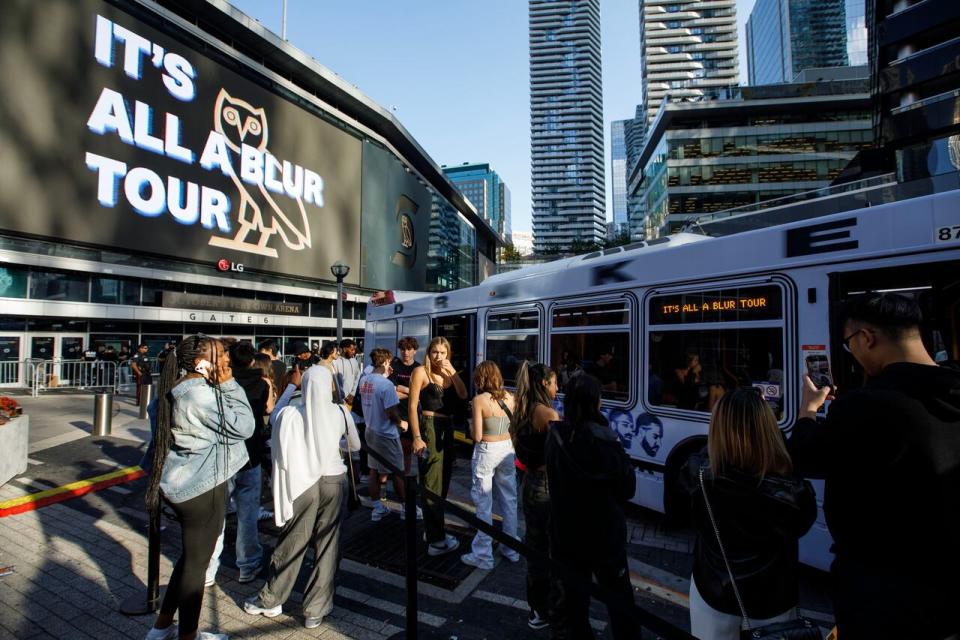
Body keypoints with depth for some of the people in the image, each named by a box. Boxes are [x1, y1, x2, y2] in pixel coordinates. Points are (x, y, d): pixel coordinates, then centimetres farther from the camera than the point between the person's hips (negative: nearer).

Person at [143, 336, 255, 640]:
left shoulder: (178, 391, 7)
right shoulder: (202, 394, -24)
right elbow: (243, 426, -22)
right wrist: (228, 385, -20)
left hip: (183, 482, 10)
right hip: (201, 487, -10)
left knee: (190, 555, 24)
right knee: (196, 561, 7)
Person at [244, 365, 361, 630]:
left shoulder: (289, 415, -13)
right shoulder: (340, 413, -7)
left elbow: (281, 457, -8)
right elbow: (356, 445, 10)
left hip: (302, 483, -1)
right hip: (333, 481, 1)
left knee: (291, 543, 16)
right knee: (327, 545, 12)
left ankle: (270, 600, 36)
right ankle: (315, 610, 23)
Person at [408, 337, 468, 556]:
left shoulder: (448, 373, 12)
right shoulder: (421, 372, -6)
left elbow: (463, 395, -3)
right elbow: (412, 405, -11)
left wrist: (452, 371, -11)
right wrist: (416, 437, -17)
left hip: (447, 429, 7)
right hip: (429, 427, -7)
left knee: (443, 484, 16)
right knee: (432, 486, -2)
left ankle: (434, 531, 30)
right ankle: (436, 541, 5)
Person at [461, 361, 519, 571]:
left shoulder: (479, 400, -15)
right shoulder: (509, 397, 0)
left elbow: (477, 436, -15)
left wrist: (471, 424, 3)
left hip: (486, 451, -5)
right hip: (507, 448, 5)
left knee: (484, 504, 6)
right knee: (509, 500, 16)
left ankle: (482, 556, 15)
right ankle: (511, 549, 29)